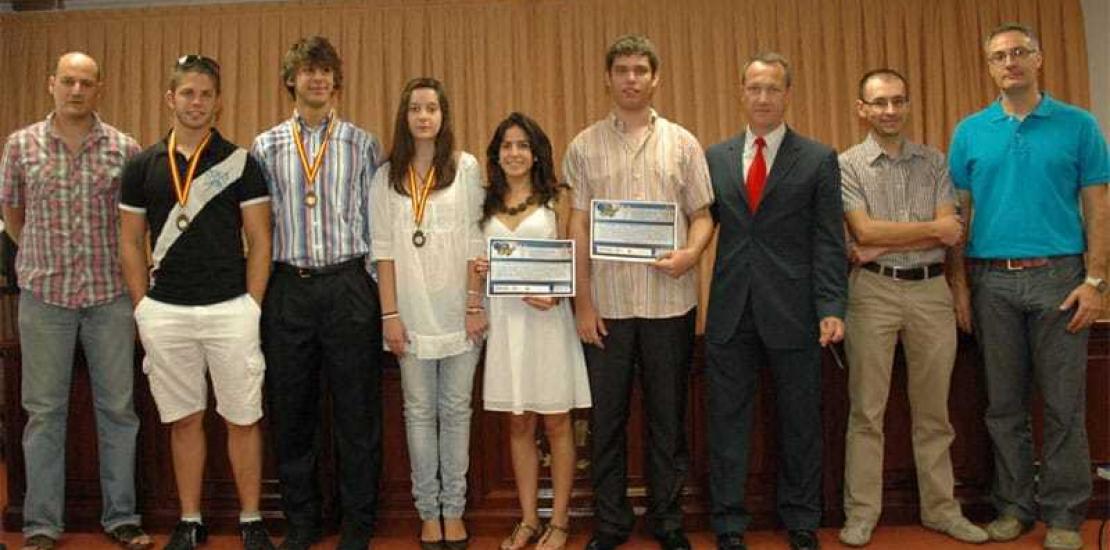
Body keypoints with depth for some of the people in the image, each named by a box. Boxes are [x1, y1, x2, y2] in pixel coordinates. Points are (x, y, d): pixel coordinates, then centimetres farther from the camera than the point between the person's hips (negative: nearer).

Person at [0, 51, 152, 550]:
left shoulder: (125, 149, 1)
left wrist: (126, 270, 8)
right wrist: (43, 258, 13)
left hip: (110, 294, 0)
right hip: (44, 294, 0)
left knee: (117, 407, 6)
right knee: (44, 410, 6)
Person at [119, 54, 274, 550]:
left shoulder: (240, 163, 1)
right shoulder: (142, 166, 8)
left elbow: (260, 241, 0)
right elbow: (130, 243, 11)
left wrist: (252, 307, -6)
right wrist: (143, 309, 4)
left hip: (230, 310, -2)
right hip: (164, 314, 2)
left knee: (243, 420, 4)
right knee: (184, 420, 12)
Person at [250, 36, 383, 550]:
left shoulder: (362, 144, 6)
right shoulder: (266, 147, 9)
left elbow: (378, 221, 5)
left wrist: (379, 289, 0)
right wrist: (258, 290, 4)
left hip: (348, 285, -1)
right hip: (288, 289, 2)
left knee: (357, 410, 3)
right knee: (291, 410, 9)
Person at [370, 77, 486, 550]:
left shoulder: (466, 167, 0)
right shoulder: (387, 176, 5)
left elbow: (476, 241, -2)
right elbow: (383, 248, 3)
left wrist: (475, 305, -6)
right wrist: (390, 314, -3)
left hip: (457, 311, -1)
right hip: (412, 314, 1)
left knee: (456, 411, 5)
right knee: (419, 413, 7)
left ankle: (454, 510, 16)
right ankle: (428, 511, 17)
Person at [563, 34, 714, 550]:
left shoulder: (682, 143, 6)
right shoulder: (584, 147, 6)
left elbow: (702, 214, 7)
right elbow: (579, 226, 4)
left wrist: (690, 252, -15)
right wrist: (583, 301, -1)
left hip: (669, 301, 0)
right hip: (606, 303, 0)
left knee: (668, 416, 9)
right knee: (606, 417, 8)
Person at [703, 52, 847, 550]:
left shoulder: (818, 160, 3)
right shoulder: (715, 158, 10)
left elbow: (829, 242, -2)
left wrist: (832, 308, -10)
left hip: (792, 310, -1)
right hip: (730, 310, 2)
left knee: (800, 423, 10)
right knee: (727, 421, 7)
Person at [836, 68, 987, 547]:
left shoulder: (934, 162, 9)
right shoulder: (846, 165, 0)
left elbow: (952, 234, -2)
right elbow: (865, 231, -12)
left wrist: (885, 246, -12)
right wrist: (932, 229, -6)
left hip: (931, 290, 3)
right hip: (873, 292, -3)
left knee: (933, 409, 11)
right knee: (867, 409, 3)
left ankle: (941, 508, 23)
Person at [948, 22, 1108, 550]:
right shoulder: (969, 132, 7)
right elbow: (958, 211, 7)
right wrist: (958, 282, 0)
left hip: (1058, 277, -1)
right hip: (992, 281, 2)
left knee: (1064, 404, 3)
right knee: (1004, 404, 9)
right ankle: (1014, 505, 21)